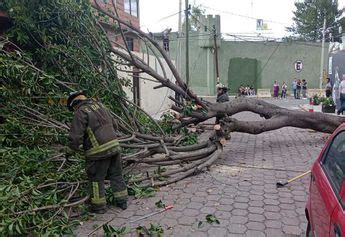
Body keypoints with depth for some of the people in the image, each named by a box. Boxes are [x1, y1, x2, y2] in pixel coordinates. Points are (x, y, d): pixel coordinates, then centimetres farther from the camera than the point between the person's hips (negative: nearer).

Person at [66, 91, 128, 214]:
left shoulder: (80, 113, -8)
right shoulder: (100, 105, 13)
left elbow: (76, 137, -12)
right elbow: (114, 125, 19)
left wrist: (70, 151, 5)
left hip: (99, 151, -7)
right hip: (114, 146, 7)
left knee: (96, 179, 11)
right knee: (116, 175, 18)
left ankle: (99, 206, 21)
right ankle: (122, 201, 28)